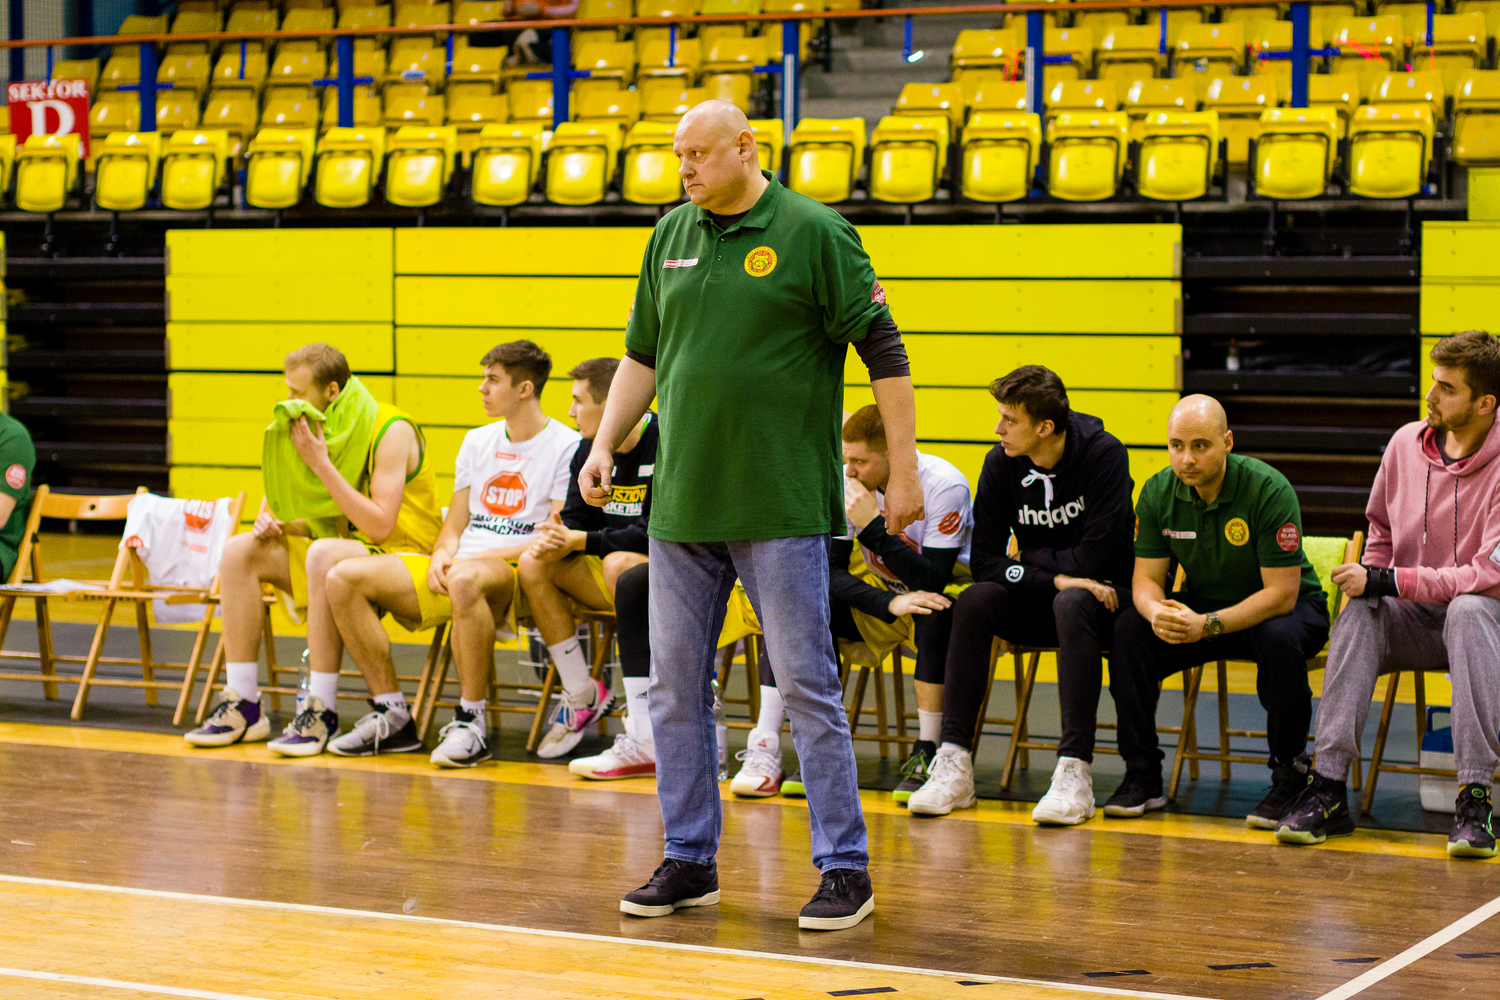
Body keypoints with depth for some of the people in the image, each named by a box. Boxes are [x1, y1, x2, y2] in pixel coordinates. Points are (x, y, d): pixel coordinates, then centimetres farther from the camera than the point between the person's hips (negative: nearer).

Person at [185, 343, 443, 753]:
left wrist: (322, 464, -25)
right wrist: (272, 522, -9)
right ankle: (243, 705, -10)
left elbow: (380, 527, -26)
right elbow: (313, 522, 15)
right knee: (240, 551, -6)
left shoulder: (391, 431, -17)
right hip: (342, 553, 8)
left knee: (324, 555, -37)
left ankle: (322, 711, -32)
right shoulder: (320, 431, 6)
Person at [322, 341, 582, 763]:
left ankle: (471, 722, -32)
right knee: (344, 578, -12)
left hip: (520, 574, -7)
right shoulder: (476, 442, 21)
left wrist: (486, 556, -15)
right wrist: (441, 556, -3)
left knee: (465, 578, -43)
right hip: (454, 573, 7)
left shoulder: (566, 446, -2)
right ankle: (392, 716, -9)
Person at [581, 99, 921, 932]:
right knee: (674, 688, 8)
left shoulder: (815, 233, -6)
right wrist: (605, 444, 11)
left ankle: (845, 870, 4)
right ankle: (689, 861, 19)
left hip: (782, 509, -6)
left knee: (806, 685, -3)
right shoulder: (670, 235, 11)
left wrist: (904, 473, -9)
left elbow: (884, 353, -6)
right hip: (681, 505, 6)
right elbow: (643, 354, 21)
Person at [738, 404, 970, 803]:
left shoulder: (945, 485, -23)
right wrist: (890, 603, -28)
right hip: (876, 594, 4)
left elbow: (933, 581, -29)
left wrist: (872, 526, -33)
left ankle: (926, 753, -31)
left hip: (940, 592, -4)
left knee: (935, 612, -39)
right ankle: (763, 750, -23)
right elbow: (831, 571, -12)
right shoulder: (846, 484, -10)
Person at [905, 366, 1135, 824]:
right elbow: (984, 561, -9)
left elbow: (1097, 558, -23)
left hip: (1106, 597, -4)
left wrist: (1028, 562, -12)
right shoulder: (1001, 464, -5)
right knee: (974, 601, -25)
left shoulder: (1104, 455, -17)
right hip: (1037, 602, 4)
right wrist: (1054, 577, -22)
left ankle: (1074, 772, -39)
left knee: (1072, 605, -37)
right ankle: (954, 764, -27)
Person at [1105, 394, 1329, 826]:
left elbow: (1281, 594, -26)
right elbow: (1145, 579, -6)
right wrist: (1157, 612, -31)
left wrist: (1209, 626, -37)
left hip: (1287, 607, -4)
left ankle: (1290, 779, -20)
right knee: (1129, 629, -20)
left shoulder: (1268, 491, -25)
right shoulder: (1157, 493, -10)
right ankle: (1142, 776, -10)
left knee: (1280, 639, -38)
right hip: (1203, 605, 4)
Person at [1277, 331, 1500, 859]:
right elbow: (1381, 529, 20)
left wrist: (1386, 581, -22)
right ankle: (1329, 786, -34)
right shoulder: (1406, 443, 3)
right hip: (1412, 618, 4)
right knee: (1358, 613, -27)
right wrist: (1368, 579, -1)